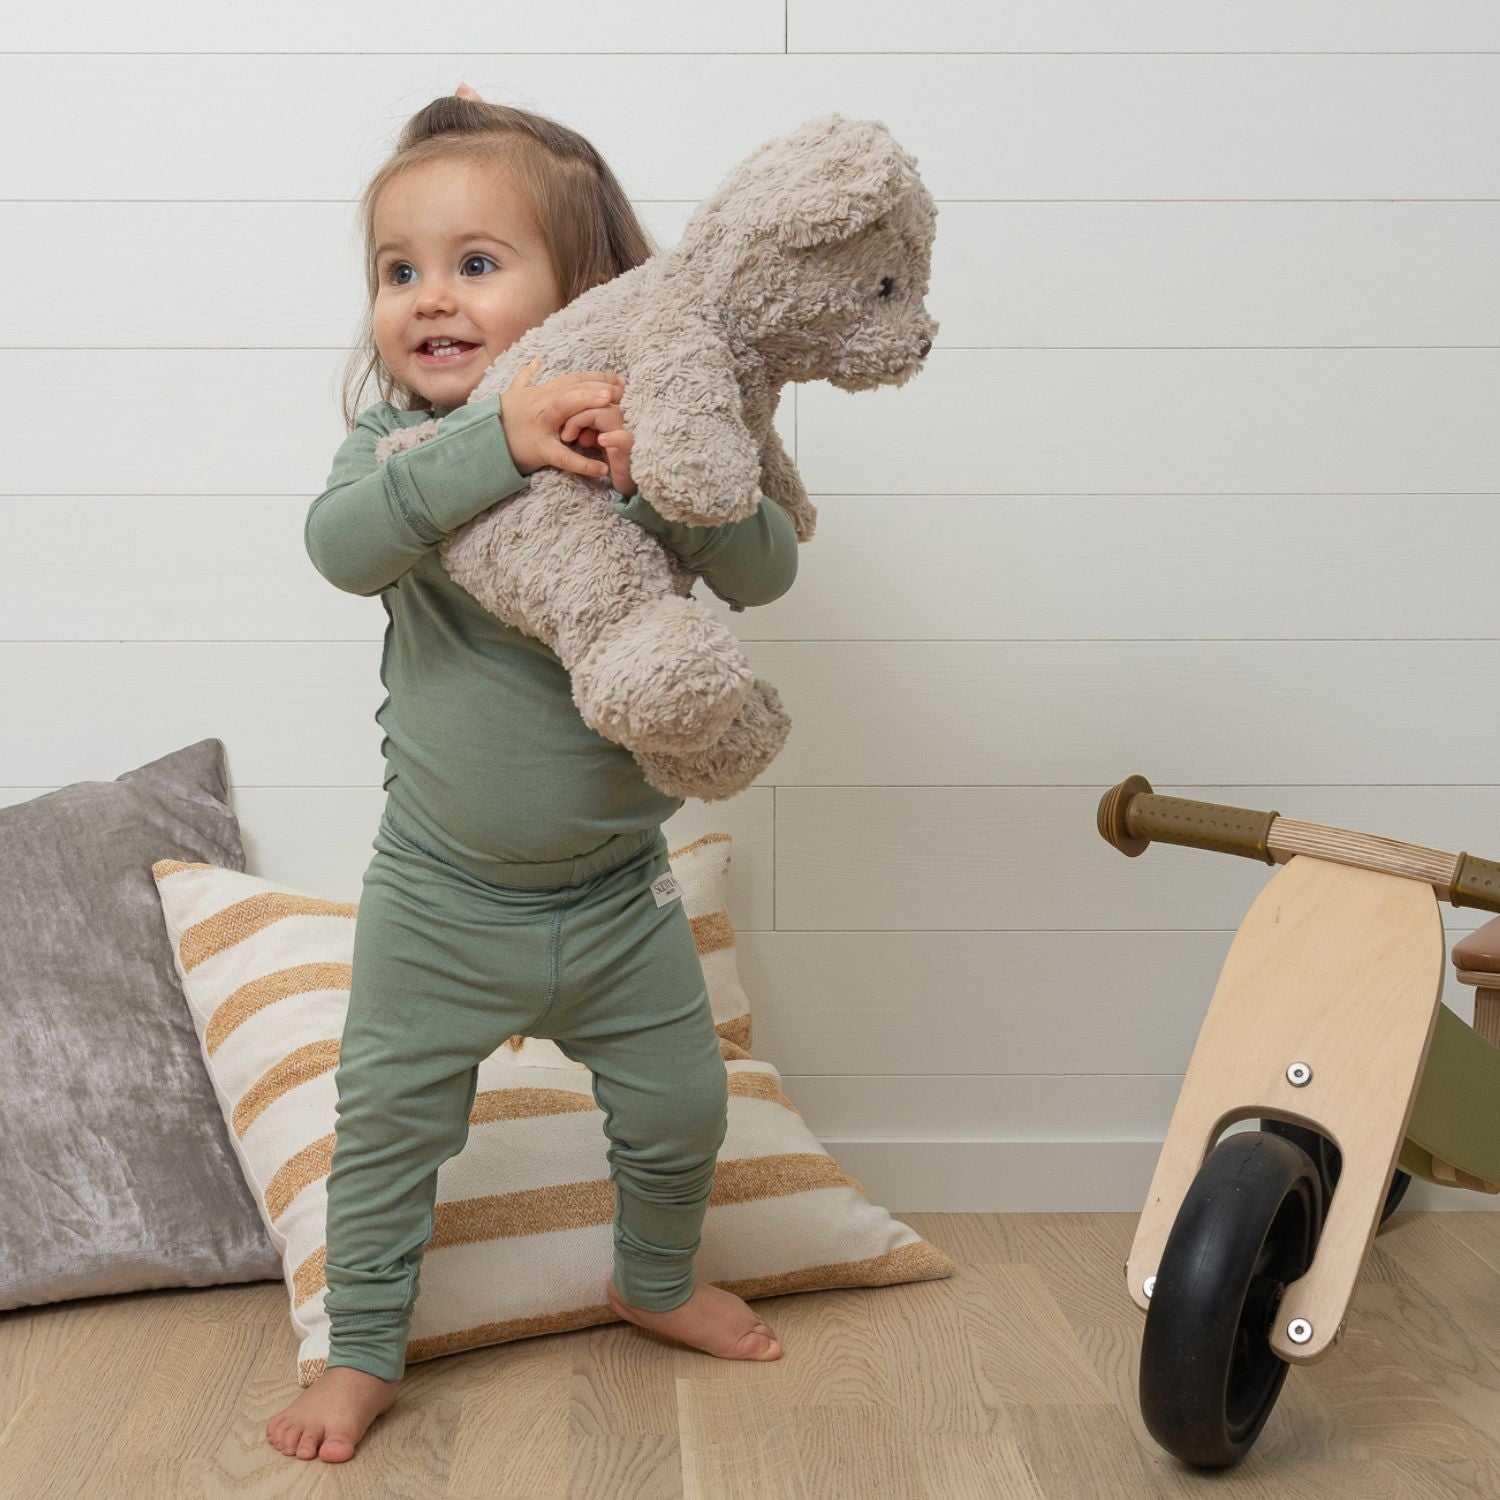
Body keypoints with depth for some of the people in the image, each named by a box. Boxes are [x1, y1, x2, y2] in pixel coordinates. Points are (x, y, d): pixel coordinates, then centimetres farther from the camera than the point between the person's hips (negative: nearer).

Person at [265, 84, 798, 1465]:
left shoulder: (652, 444, -8)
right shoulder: (400, 444, -9)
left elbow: (764, 570, -20)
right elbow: (342, 543, -30)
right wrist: (494, 442, -42)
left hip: (617, 894, 2)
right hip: (442, 899, -1)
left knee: (681, 1111, 16)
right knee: (388, 1129, 10)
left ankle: (655, 1285, 46)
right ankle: (363, 1355, 32)